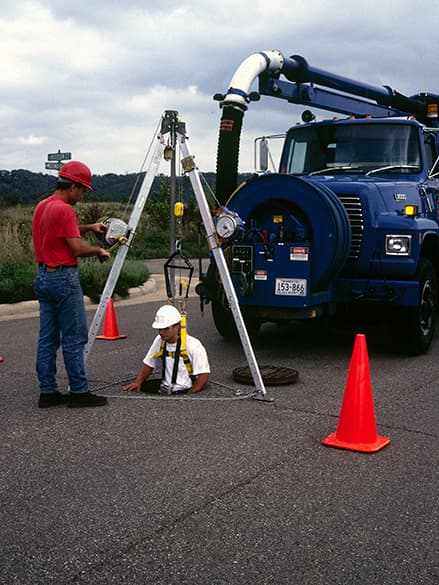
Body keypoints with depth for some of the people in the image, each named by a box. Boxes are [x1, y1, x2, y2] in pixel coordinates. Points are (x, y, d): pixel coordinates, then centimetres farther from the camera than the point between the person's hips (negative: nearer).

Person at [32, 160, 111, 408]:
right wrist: (99, 250, 0)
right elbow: (77, 248, -17)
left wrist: (88, 227, 21)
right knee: (74, 338, -2)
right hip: (64, 278, -9)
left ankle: (48, 392, 14)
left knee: (48, 339, 10)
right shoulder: (64, 210, -16)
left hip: (44, 276, 10)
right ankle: (79, 391, 4)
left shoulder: (42, 206, 13)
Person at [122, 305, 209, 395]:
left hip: (186, 391, -6)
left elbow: (203, 376, -14)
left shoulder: (193, 345, -13)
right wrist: (137, 382, 1)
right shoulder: (159, 341, 5)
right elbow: (148, 365, 18)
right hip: (164, 389, 6)